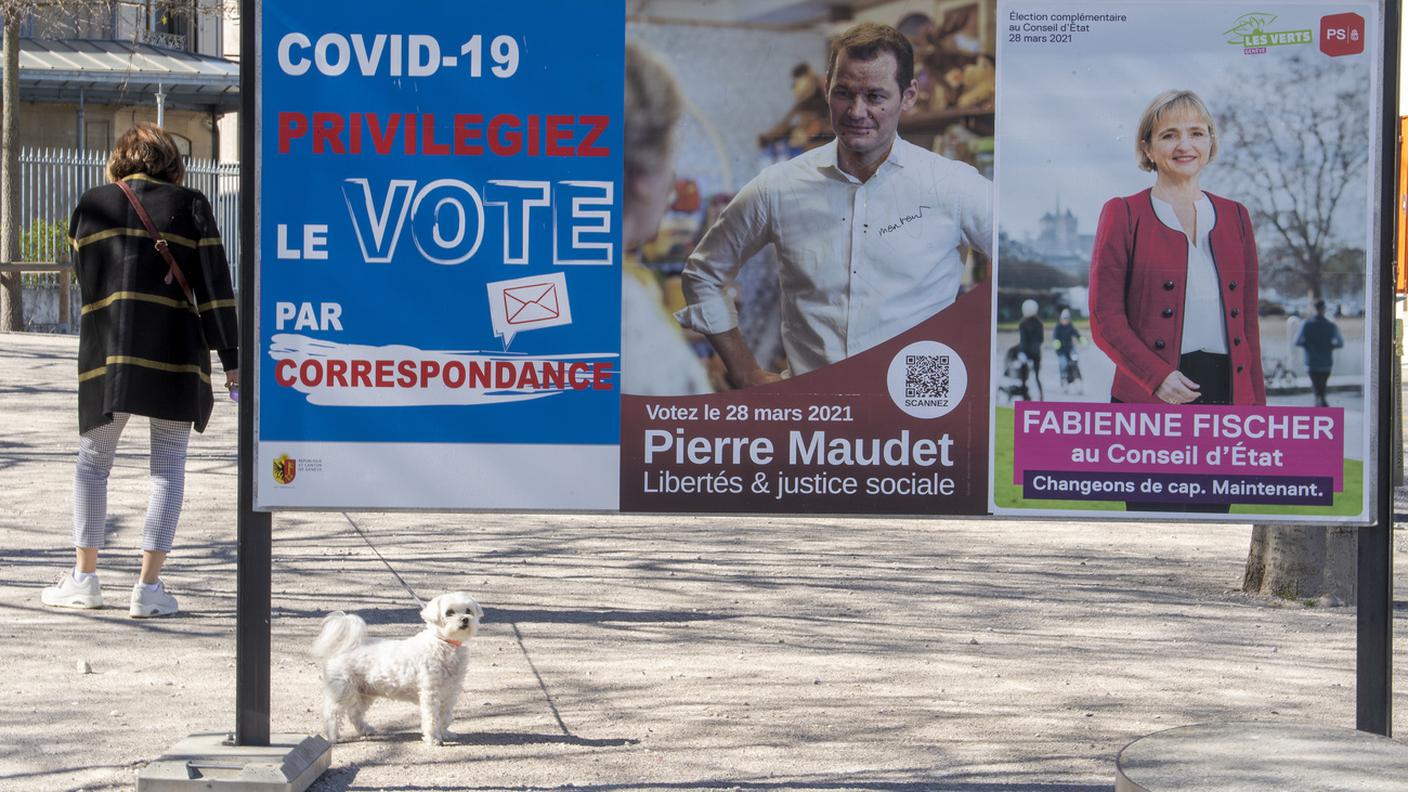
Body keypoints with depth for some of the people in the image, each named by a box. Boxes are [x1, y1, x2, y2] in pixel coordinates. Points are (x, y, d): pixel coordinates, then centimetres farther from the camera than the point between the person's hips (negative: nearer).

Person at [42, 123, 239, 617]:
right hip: (175, 355, -1)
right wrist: (231, 359, -1)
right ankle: (149, 587, -1)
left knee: (93, 461, 14)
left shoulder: (91, 205, 8)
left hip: (105, 354, 1)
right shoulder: (189, 206, 4)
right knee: (169, 466, 5)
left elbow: (82, 276, 14)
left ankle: (84, 577, 15)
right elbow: (214, 285, -2)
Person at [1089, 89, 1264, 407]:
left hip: (1228, 392, 4)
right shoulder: (1122, 215, 3)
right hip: (1147, 398, -3)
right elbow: (1105, 317, -3)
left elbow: (1248, 318, 16)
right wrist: (1157, 376, -16)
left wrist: (1256, 405, 9)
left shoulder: (1235, 216, 15)